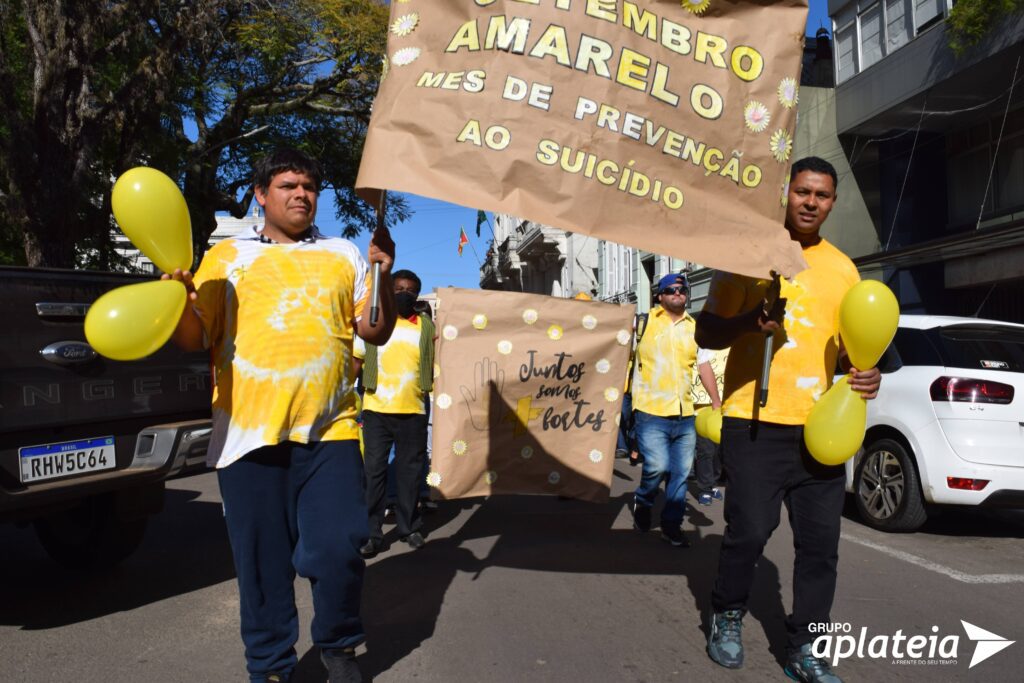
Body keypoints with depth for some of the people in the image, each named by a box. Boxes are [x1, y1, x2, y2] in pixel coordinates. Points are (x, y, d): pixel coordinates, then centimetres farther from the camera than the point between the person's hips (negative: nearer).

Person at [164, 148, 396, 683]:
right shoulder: (227, 254, 12)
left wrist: (383, 277, -4)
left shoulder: (344, 255, 15)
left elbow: (376, 332, 11)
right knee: (262, 559, 6)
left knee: (337, 549, -4)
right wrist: (182, 299, -12)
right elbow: (194, 338, 8)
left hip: (330, 429, 0)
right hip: (248, 431, 0)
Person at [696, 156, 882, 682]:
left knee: (821, 544, 7)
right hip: (755, 423, -4)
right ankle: (727, 617, 25)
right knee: (749, 532, -3)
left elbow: (847, 343, 21)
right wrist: (753, 320, -21)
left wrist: (865, 372, -1)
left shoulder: (843, 268, 13)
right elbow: (706, 332, -2)